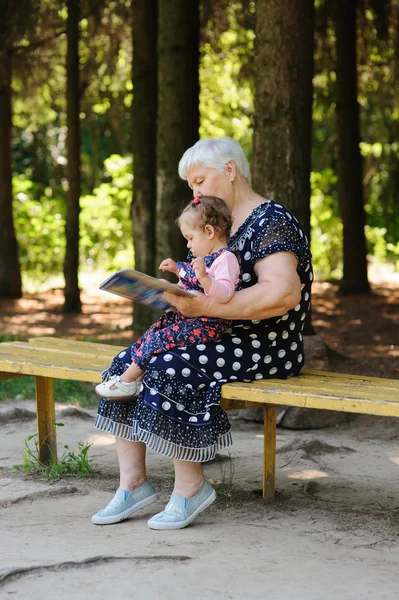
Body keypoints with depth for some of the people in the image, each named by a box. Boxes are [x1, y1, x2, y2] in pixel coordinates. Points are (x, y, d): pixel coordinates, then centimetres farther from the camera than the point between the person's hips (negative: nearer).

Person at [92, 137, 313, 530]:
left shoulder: (271, 221, -12)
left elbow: (282, 294, -28)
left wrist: (203, 306, -27)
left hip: (264, 347, -10)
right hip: (216, 337, 10)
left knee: (167, 369, -29)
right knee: (127, 365, -5)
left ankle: (190, 487, -17)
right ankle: (133, 483, -6)